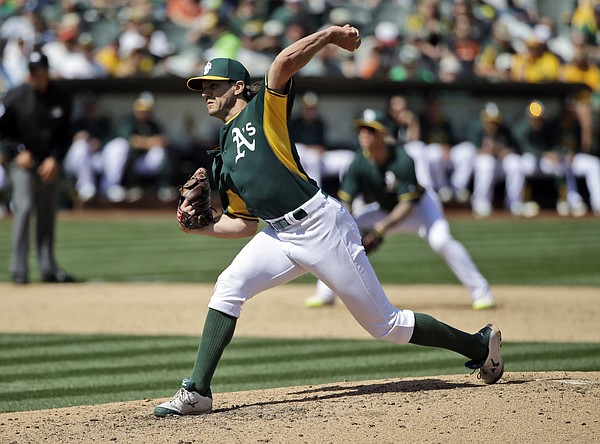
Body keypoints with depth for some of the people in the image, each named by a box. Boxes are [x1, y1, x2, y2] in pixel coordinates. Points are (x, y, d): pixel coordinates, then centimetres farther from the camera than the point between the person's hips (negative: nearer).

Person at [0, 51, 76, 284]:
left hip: (51, 163, 3)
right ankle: (19, 269, -12)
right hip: (23, 161, -3)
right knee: (24, 208, -14)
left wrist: (54, 158, -7)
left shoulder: (63, 98, -1)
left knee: (48, 214, 6)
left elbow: (65, 134, 4)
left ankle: (48, 267, 13)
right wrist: (19, 151, -9)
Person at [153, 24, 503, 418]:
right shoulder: (224, 157, 19)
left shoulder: (264, 108, 0)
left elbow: (285, 61, -18)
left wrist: (331, 34, -18)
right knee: (229, 287, -15)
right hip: (280, 237, 7)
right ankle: (196, 393, -15)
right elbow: (246, 224, 21)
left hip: (322, 224, -7)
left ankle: (481, 345, 16)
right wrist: (200, 226, 9)